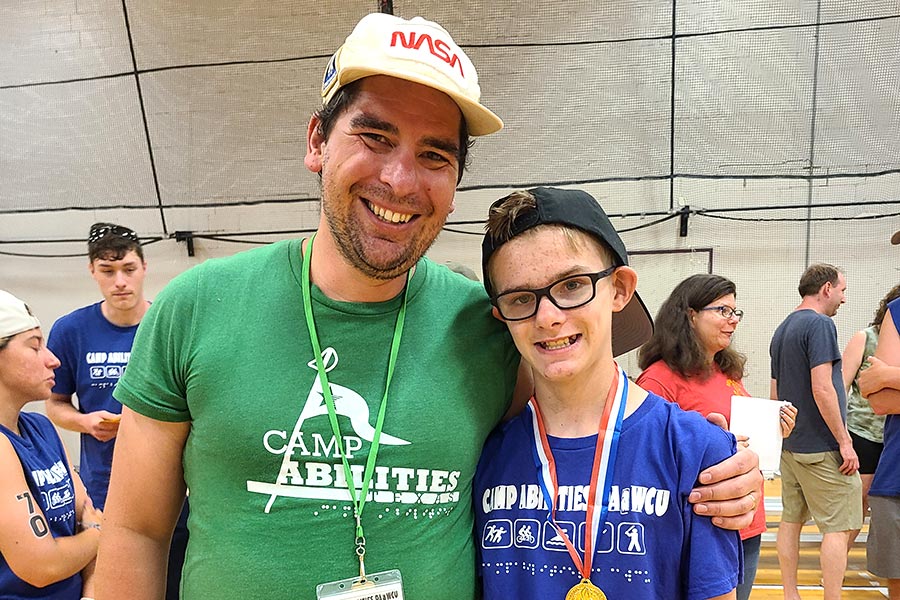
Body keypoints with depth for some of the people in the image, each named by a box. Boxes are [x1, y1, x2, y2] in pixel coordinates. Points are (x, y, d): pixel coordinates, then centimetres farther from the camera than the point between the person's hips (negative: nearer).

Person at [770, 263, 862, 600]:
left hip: (790, 445, 8)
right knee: (839, 527, 0)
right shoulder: (820, 324, -12)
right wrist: (845, 442, -14)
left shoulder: (782, 330, 14)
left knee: (791, 520, 11)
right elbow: (822, 389, -19)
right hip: (821, 447, -8)